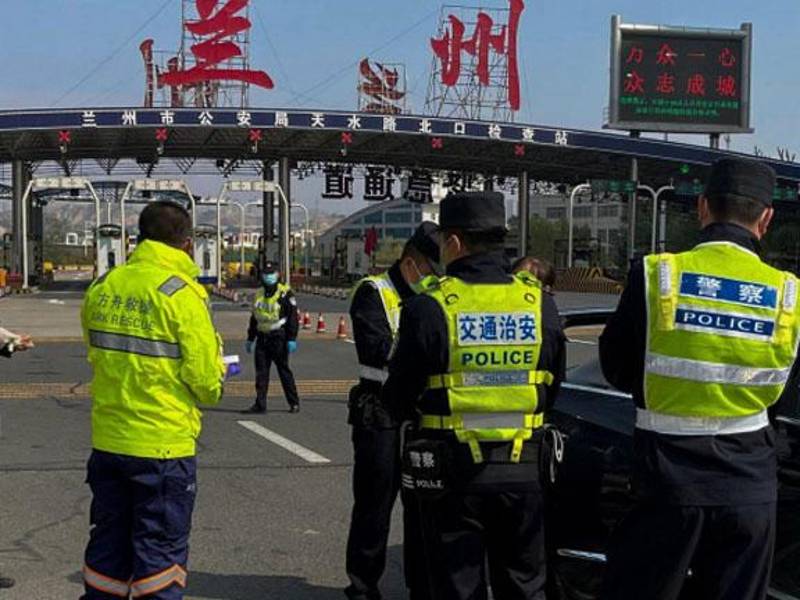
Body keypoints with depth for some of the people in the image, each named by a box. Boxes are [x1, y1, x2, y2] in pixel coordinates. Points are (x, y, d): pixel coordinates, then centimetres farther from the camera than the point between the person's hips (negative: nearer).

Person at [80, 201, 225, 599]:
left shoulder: (102, 287, 4)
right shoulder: (181, 293, -14)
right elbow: (205, 378, -14)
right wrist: (215, 383, 7)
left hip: (107, 440, 6)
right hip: (162, 445, -6)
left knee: (108, 544, 17)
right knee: (161, 550, 6)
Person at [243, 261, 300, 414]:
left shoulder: (285, 294, -6)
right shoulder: (259, 294, 14)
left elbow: (292, 318, -10)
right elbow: (254, 318, 22)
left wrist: (292, 339, -15)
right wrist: (250, 338, 20)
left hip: (278, 338, -6)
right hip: (262, 338, 6)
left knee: (284, 371, 1)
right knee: (261, 372, 3)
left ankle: (294, 403, 12)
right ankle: (260, 405, 6)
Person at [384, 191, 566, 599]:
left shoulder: (430, 308, -14)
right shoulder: (539, 302, -1)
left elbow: (398, 399, -8)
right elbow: (553, 387, 9)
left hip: (454, 474, -3)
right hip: (523, 472, 4)